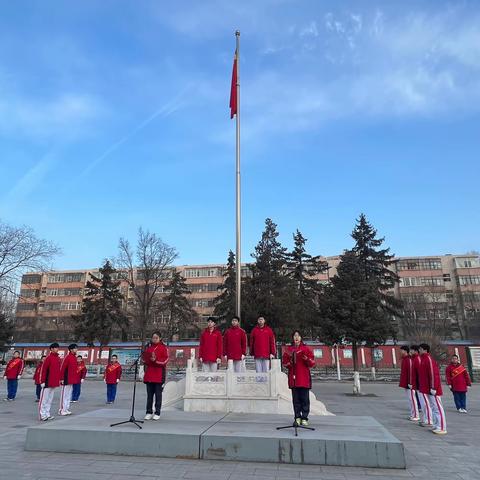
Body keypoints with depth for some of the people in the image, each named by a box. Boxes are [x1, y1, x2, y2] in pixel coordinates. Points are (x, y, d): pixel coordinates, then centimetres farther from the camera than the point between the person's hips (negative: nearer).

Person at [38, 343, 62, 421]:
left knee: (50, 399, 14)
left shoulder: (58, 359, 10)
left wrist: (59, 380, 15)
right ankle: (42, 415, 8)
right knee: (44, 399, 1)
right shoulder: (48, 358, -12)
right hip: (48, 383, -8)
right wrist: (43, 381, -15)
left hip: (55, 383, 8)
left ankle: (47, 414, 22)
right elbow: (43, 370, -13)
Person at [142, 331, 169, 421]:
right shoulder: (148, 347, 11)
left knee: (158, 394, 2)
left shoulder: (163, 348, -2)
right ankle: (149, 412, 18)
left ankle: (157, 413, 10)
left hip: (159, 375, -4)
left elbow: (165, 360, -9)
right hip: (149, 375, 4)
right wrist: (147, 360, -8)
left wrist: (156, 360, -21)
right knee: (149, 394, 9)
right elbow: (144, 359, 14)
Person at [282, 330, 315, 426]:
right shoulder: (289, 349, 9)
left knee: (305, 398, -2)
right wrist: (289, 360, -11)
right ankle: (297, 417, 14)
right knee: (296, 398, 5)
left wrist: (307, 359, -19)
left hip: (304, 378, -1)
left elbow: (312, 364, 1)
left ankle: (304, 418, 6)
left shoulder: (306, 349, 4)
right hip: (294, 377, 1)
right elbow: (285, 363, 8)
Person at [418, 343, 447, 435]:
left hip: (433, 390, -10)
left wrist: (433, 388, -22)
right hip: (425, 388, 10)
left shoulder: (429, 359, -18)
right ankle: (437, 426, 22)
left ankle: (442, 428, 1)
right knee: (433, 406, 14)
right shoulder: (423, 359, 12)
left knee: (437, 407, -4)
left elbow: (433, 374, -22)